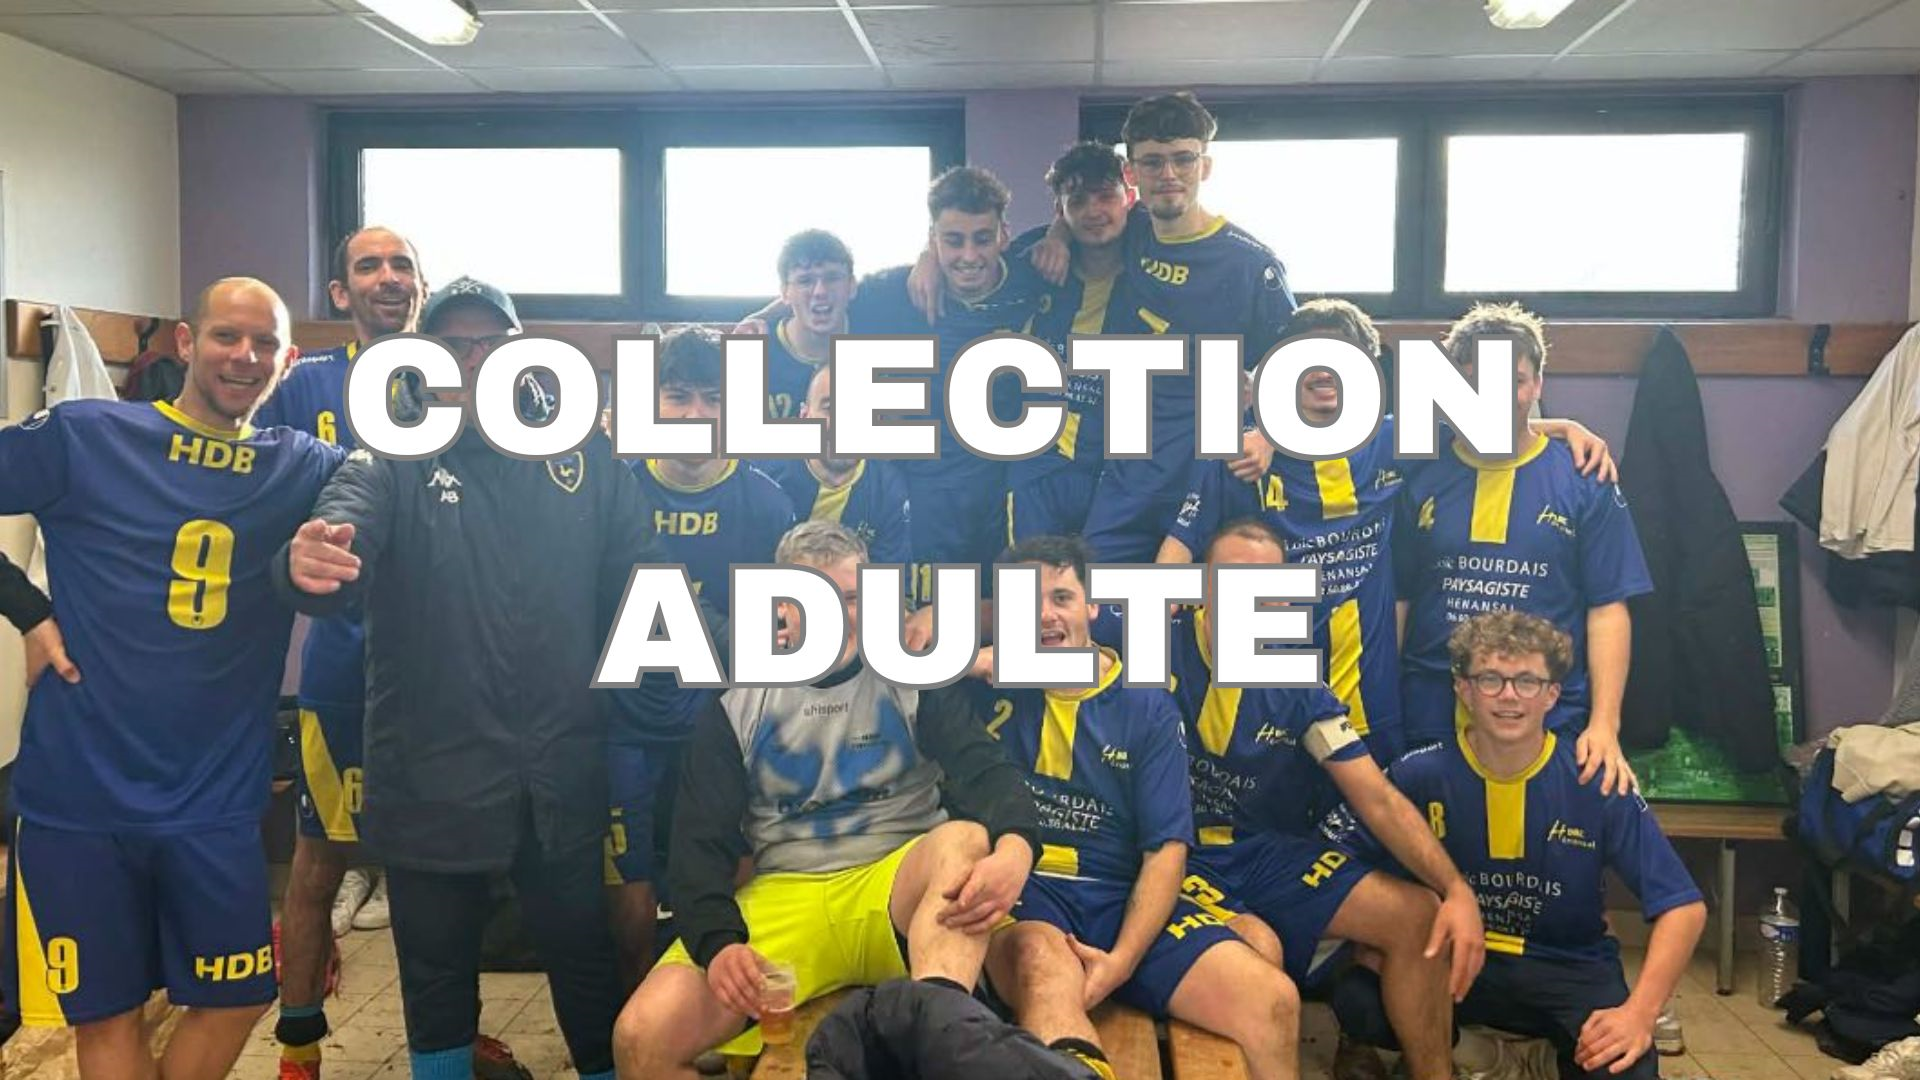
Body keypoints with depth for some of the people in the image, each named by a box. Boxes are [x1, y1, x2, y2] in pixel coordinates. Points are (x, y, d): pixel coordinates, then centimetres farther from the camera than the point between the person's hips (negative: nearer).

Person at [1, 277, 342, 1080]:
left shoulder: (301, 468, 6)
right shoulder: (82, 437, -3)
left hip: (216, 797, 3)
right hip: (81, 790, -2)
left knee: (237, 999, 12)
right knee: (106, 1013, 10)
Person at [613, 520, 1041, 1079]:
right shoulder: (737, 705, 8)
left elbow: (988, 773, -9)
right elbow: (700, 844, 3)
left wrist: (1013, 847, -34)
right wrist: (718, 944, -18)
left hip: (896, 891, -1)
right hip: (780, 899, 2)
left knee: (964, 838, -35)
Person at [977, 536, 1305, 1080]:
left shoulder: (1148, 707, 8)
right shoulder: (994, 687, 8)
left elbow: (1166, 849, 2)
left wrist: (1123, 961, -12)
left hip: (1122, 896, 3)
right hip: (1020, 891, -2)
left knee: (1272, 998, -19)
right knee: (1043, 961, -40)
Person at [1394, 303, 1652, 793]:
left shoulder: (1584, 481, 0)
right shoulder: (1421, 477, 3)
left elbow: (1608, 609, -2)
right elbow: (1395, 601, 5)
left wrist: (1605, 724, -10)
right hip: (1431, 718, 1)